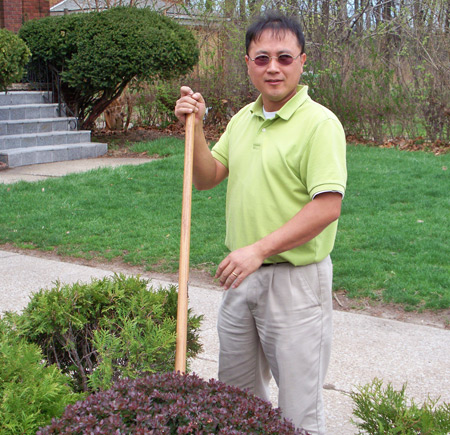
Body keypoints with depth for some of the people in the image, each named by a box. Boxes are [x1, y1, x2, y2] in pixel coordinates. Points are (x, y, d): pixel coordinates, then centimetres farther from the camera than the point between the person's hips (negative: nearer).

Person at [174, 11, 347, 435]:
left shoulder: (319, 124, -15)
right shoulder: (242, 119, 10)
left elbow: (327, 206, -22)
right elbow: (207, 178, 11)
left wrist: (260, 248, -25)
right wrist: (195, 128, -4)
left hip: (296, 277, -7)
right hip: (243, 273, 7)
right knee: (235, 388, 21)